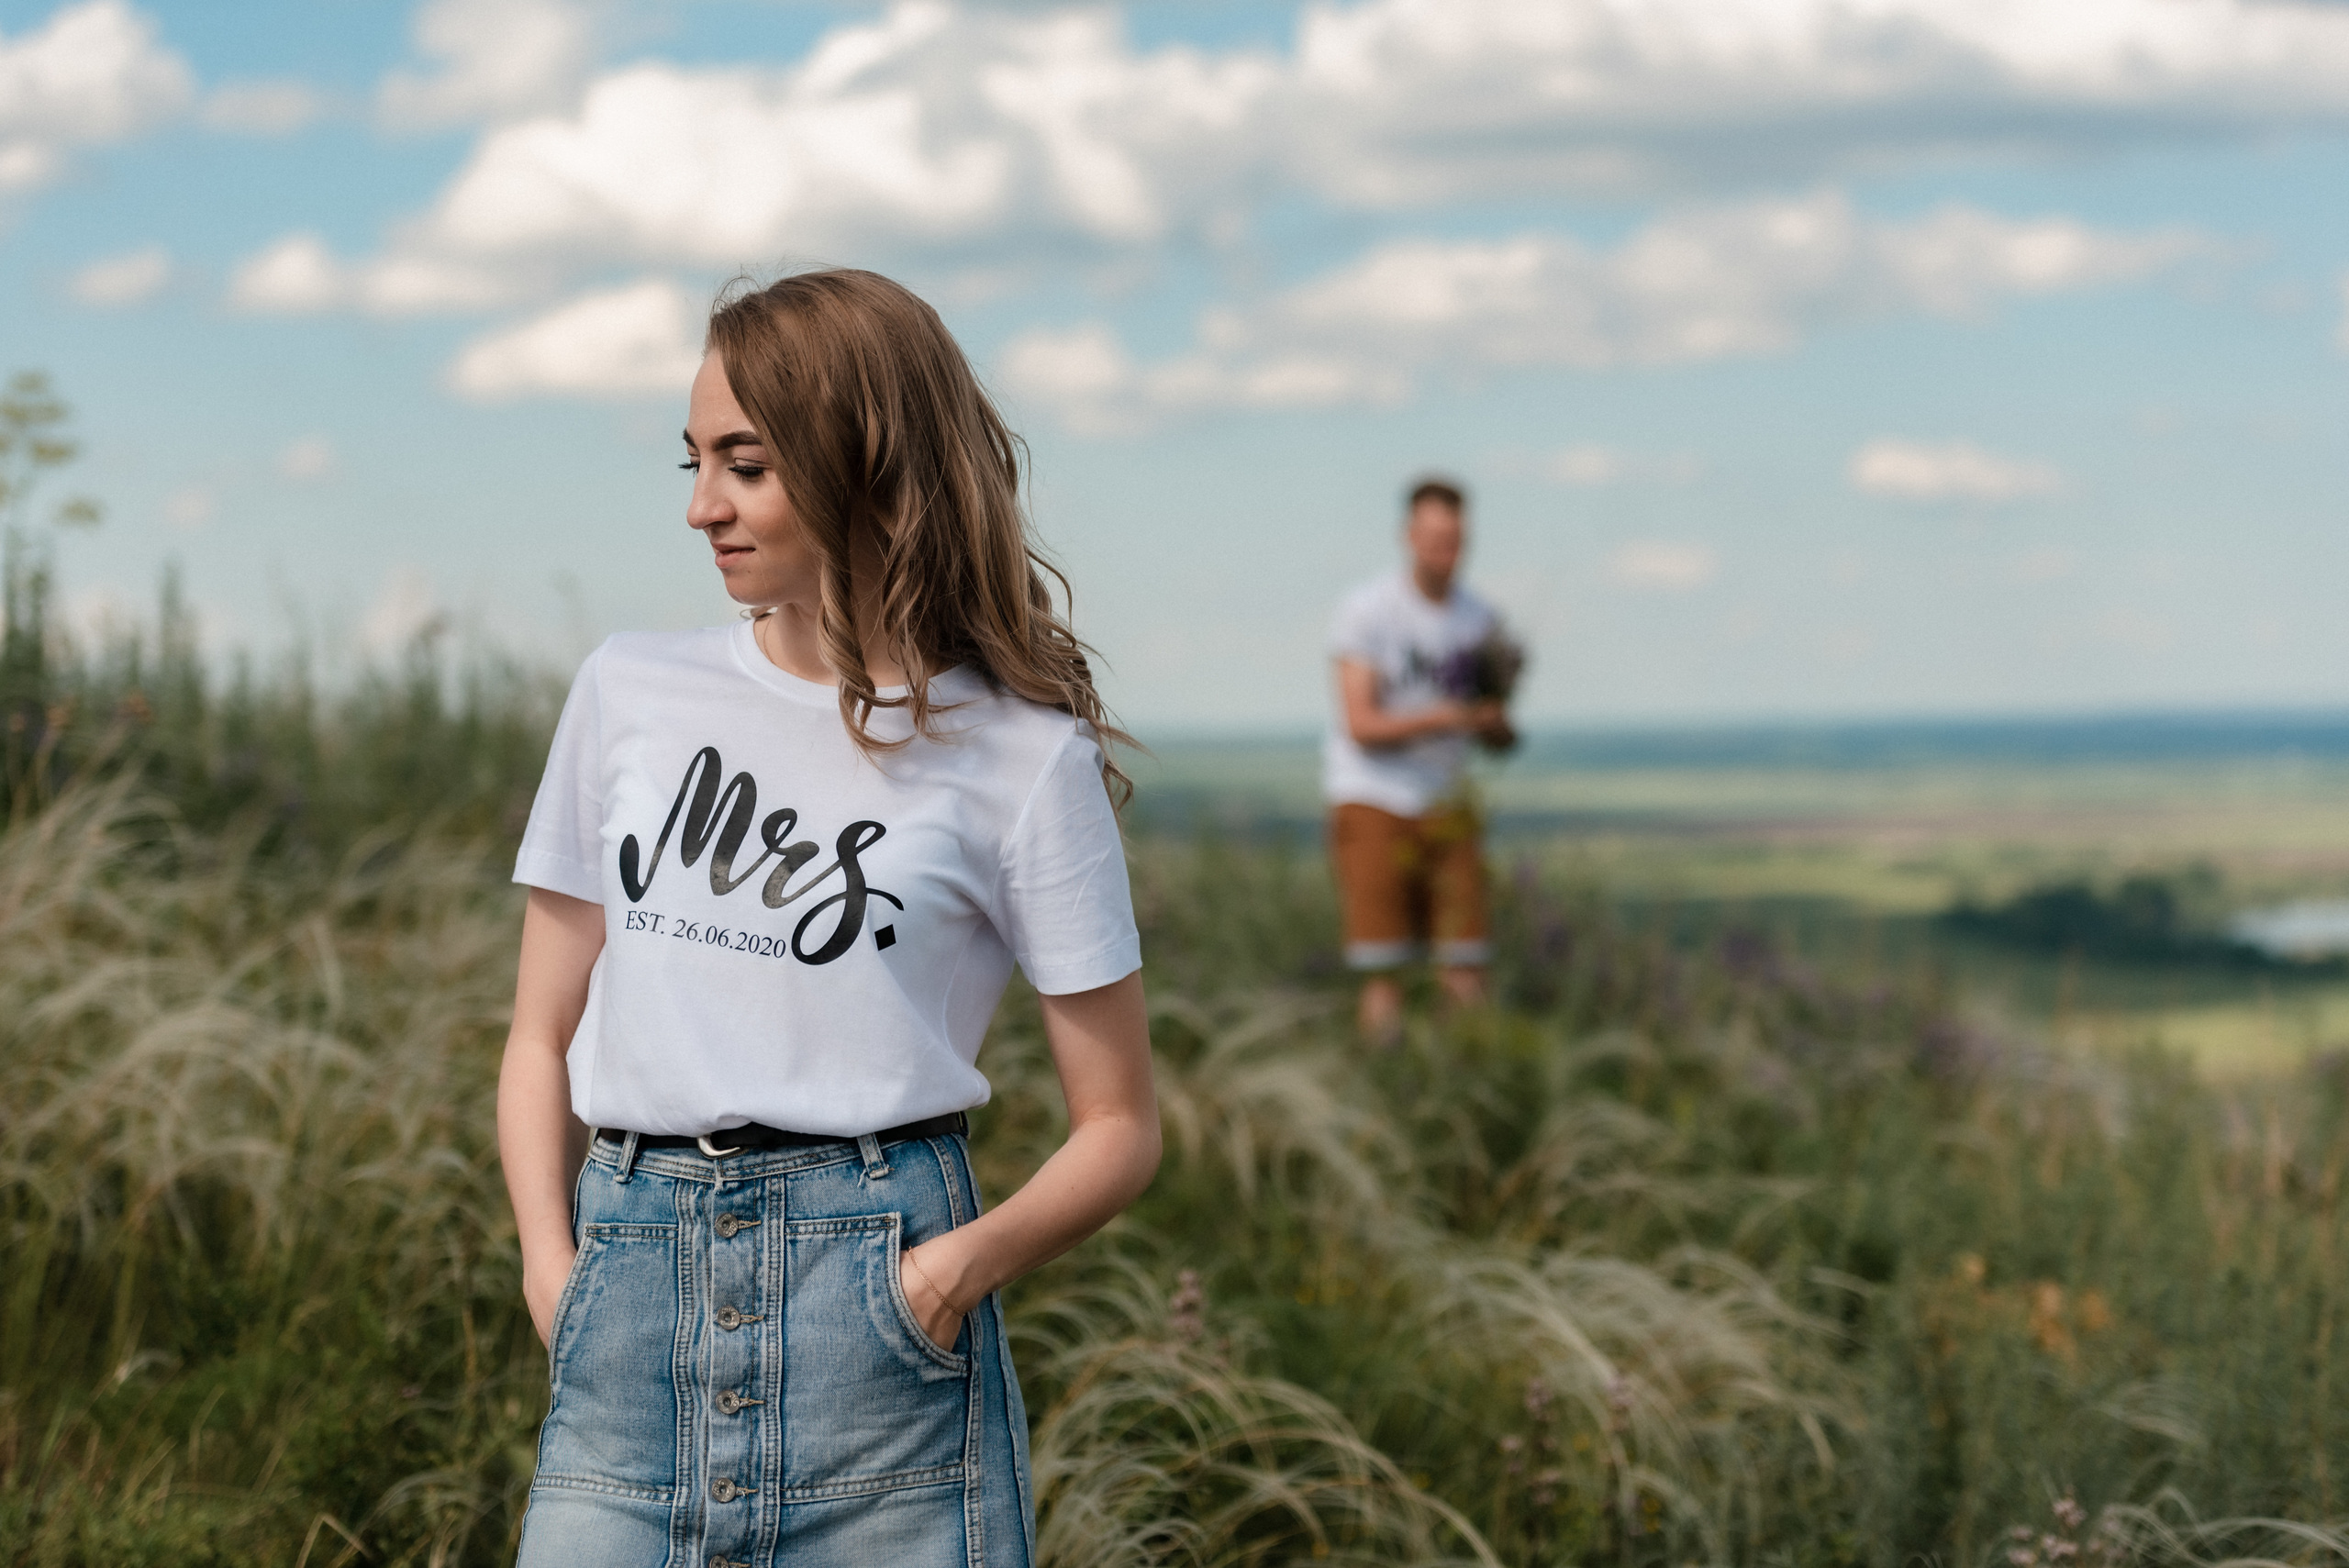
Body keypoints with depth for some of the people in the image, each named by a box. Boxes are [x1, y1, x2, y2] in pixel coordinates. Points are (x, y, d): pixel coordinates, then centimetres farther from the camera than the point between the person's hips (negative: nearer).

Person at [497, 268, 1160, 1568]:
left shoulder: (1020, 754, 0)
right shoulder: (630, 695, 10)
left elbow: (1119, 1127, 2)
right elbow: (544, 1034, 13)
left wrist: (970, 1260, -14)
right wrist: (551, 1261, -3)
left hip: (872, 1281, -2)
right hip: (634, 1288, 3)